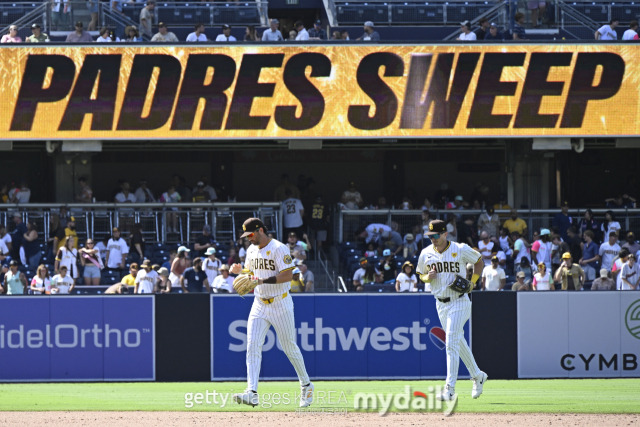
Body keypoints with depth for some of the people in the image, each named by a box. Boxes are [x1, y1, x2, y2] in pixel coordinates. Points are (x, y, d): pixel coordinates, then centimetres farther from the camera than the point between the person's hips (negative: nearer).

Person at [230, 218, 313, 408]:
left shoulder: (279, 249, -14)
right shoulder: (252, 250, 9)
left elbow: (288, 275, -22)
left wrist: (263, 281, -30)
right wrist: (240, 270, -1)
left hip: (280, 304, -6)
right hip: (260, 306, 6)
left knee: (290, 347, 5)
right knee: (252, 345, -11)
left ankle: (306, 385, 28)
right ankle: (252, 393, -20)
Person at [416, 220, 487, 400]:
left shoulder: (461, 250, -10)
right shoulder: (426, 254, 1)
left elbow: (479, 261, 5)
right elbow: (421, 275, 14)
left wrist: (473, 281, -8)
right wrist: (428, 277, -10)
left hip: (459, 302, -6)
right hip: (441, 304, 6)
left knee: (452, 343, -14)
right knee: (458, 341, 15)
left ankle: (450, 389, -17)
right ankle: (477, 376, 34)